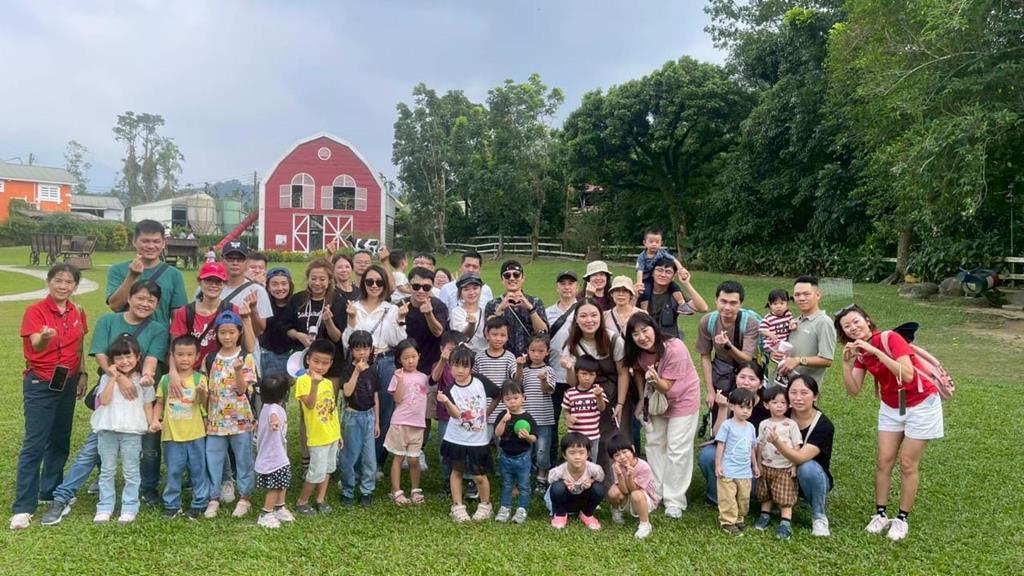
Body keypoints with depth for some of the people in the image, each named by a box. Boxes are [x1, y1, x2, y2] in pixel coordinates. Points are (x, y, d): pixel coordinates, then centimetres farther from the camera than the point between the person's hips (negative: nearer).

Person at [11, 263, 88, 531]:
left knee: (60, 441, 13)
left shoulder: (78, 313, 4)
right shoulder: (35, 311, -13)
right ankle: (23, 508, -5)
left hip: (67, 383, 6)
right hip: (40, 384, -5)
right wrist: (45, 338, -49)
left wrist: (82, 374, 4)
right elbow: (35, 346, -27)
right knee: (34, 444, -8)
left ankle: (50, 491, 28)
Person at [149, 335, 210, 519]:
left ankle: (199, 503, 21)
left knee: (198, 470, 9)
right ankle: (171, 504, 24)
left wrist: (202, 391, -37)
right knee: (173, 471, 10)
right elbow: (159, 403, 8)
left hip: (195, 434, -1)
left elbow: (203, 402, -16)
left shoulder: (199, 379, -4)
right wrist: (155, 420, -7)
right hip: (172, 434, 1)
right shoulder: (165, 380, 2)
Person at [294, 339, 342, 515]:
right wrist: (314, 384, -44)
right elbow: (310, 404, -30)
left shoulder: (328, 383, 5)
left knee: (328, 468, 17)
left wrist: (338, 431, 15)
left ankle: (321, 499, 31)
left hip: (332, 434, 7)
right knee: (317, 472, -2)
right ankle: (301, 502, 17)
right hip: (318, 436, -7)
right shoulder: (303, 380, -16)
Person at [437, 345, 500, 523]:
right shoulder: (451, 390, -13)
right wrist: (446, 402, -45)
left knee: (479, 475, 4)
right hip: (456, 439, 1)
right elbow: (455, 414, -28)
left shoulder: (481, 382, -10)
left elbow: (498, 395, 7)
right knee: (456, 471, 11)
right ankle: (457, 506, 25)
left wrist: (488, 411, 3)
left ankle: (485, 505, 26)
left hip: (478, 439, 0)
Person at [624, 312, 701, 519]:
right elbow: (638, 372, 4)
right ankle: (655, 493, 25)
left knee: (677, 449, -4)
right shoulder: (637, 352, -17)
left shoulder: (675, 349, -33)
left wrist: (655, 381, -48)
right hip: (657, 397, 6)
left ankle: (675, 501, 6)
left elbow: (667, 387, -29)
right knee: (654, 444, 11)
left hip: (683, 398, -6)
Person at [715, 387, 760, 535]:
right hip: (728, 471, -6)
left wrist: (755, 465, 20)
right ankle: (728, 521, 7)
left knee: (744, 498, 13)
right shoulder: (727, 425, -10)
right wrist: (718, 465, -10)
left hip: (745, 472, 6)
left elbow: (752, 448, 18)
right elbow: (720, 445, -8)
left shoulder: (750, 427, 8)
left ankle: (740, 518, 29)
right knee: (728, 498, -2)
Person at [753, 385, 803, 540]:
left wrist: (794, 466, -9)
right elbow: (760, 446, 8)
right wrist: (758, 465, 7)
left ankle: (786, 524, -1)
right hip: (766, 467, 4)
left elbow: (796, 446, -5)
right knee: (765, 495, 15)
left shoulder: (791, 424, -6)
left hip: (785, 468, -4)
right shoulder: (764, 424, 3)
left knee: (785, 498, -3)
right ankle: (765, 515, 30)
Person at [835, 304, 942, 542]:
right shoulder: (860, 352, -4)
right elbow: (854, 390, -10)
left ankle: (902, 519, 14)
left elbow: (907, 375, -35)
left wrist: (876, 351, -37)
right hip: (891, 407, 6)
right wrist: (846, 362, -22)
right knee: (883, 461, 5)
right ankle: (880, 515, 16)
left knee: (908, 464, 1)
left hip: (921, 404, -6)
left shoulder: (890, 338, -23)